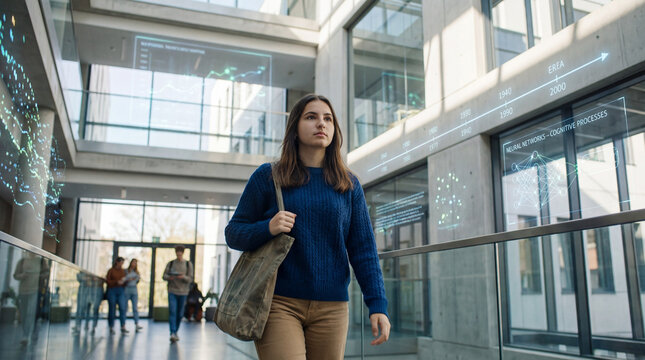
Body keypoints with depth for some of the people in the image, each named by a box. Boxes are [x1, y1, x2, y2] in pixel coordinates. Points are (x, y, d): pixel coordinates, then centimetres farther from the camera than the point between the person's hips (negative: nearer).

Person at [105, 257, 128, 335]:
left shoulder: (123, 271, 12)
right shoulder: (111, 270, 2)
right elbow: (107, 281, -3)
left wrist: (123, 281, -7)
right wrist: (116, 282, -15)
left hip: (121, 291, 2)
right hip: (112, 290, -2)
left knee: (123, 308, -9)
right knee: (112, 309, 2)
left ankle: (123, 328, -9)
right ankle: (111, 328, 11)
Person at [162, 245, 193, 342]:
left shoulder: (188, 264, 5)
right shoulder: (170, 263, 8)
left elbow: (190, 279, 0)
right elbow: (164, 276, 3)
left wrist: (183, 277, -21)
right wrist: (169, 277, -19)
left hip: (183, 292, 0)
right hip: (172, 291, 0)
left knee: (180, 314, 6)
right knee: (172, 312, -13)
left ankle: (176, 332, 23)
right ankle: (172, 333, -16)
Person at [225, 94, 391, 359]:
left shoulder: (349, 185, 9)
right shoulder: (267, 176, 4)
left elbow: (363, 249, 6)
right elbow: (233, 233, 6)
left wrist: (377, 304, -4)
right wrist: (268, 228, -15)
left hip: (331, 307, 3)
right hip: (279, 302, -2)